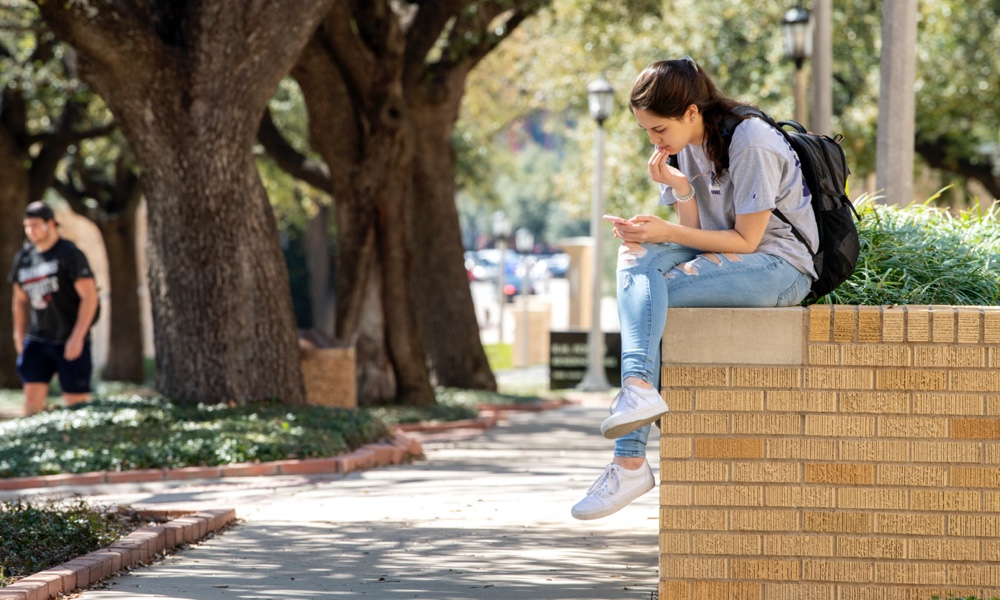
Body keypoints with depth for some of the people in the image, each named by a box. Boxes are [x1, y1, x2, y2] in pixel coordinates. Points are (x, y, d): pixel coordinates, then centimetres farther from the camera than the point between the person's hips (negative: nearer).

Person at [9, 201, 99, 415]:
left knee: (76, 398, -4)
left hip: (70, 341, -5)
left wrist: (77, 337, -16)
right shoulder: (23, 258, 9)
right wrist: (19, 336, 12)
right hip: (37, 339, 5)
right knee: (32, 394, -5)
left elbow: (89, 296, -12)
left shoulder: (69, 254, -8)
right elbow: (20, 300, 21)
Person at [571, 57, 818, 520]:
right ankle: (639, 388, -36)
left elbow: (745, 240, -15)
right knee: (636, 259, -19)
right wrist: (681, 189, -12)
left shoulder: (751, 144, -14)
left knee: (642, 300, -23)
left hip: (779, 269, -8)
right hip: (725, 261, 8)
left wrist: (667, 233, -20)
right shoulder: (688, 148, 10)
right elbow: (698, 233, 6)